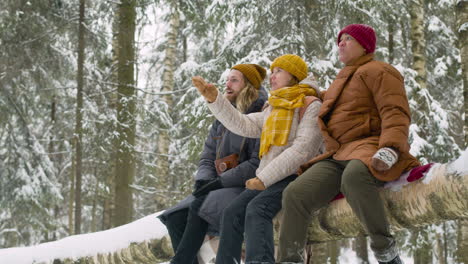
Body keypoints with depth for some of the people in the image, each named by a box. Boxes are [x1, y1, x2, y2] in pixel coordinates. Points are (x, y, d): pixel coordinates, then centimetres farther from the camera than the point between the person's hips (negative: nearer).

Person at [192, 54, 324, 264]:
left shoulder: (311, 106, -1)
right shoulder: (273, 109, 24)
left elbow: (302, 149, -13)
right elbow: (242, 125, 11)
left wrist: (264, 178, -16)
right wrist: (214, 99, -1)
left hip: (295, 178, -7)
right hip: (267, 180, 7)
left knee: (256, 208, -31)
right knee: (232, 213, -12)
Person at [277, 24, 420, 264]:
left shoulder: (377, 71, 4)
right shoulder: (340, 81, 31)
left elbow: (395, 113, -12)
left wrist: (389, 149, -28)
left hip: (368, 146, -8)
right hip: (337, 158, 8)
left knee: (354, 177, -43)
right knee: (295, 194, -16)